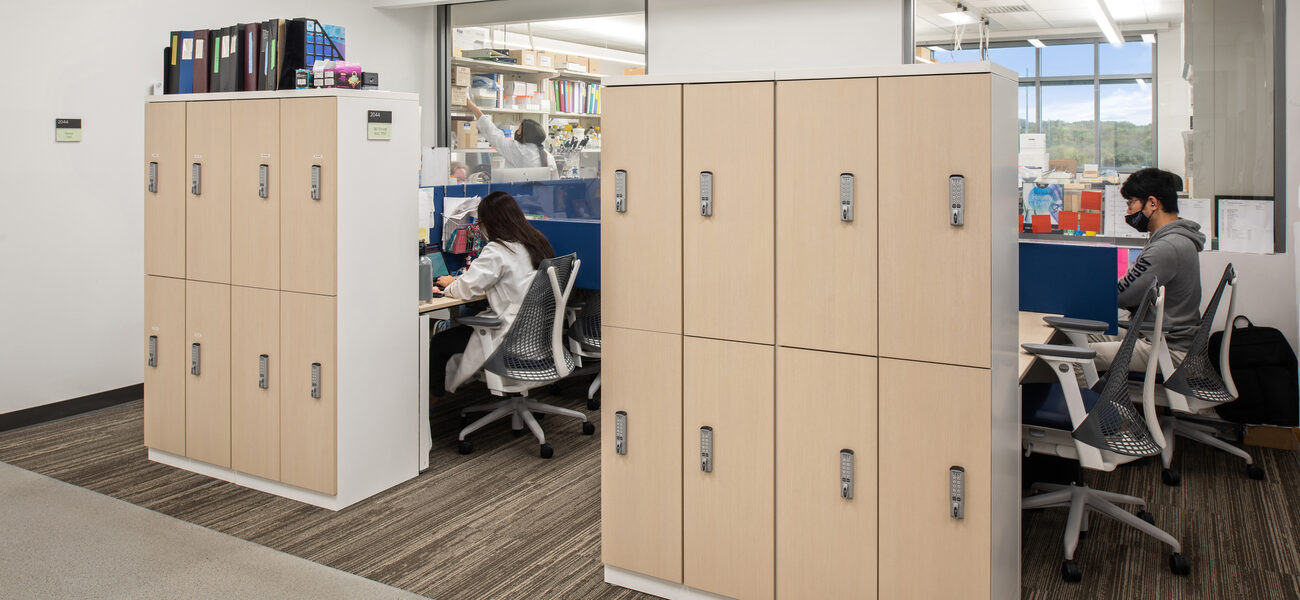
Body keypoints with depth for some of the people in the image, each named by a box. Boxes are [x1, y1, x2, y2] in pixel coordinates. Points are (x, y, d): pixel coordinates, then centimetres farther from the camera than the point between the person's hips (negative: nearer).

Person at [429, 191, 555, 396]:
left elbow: (467, 288, -15)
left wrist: (450, 284, 9)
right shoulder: (537, 242, 8)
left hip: (510, 337, -9)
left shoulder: (496, 251, -17)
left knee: (439, 343, 4)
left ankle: (433, 396, 20)